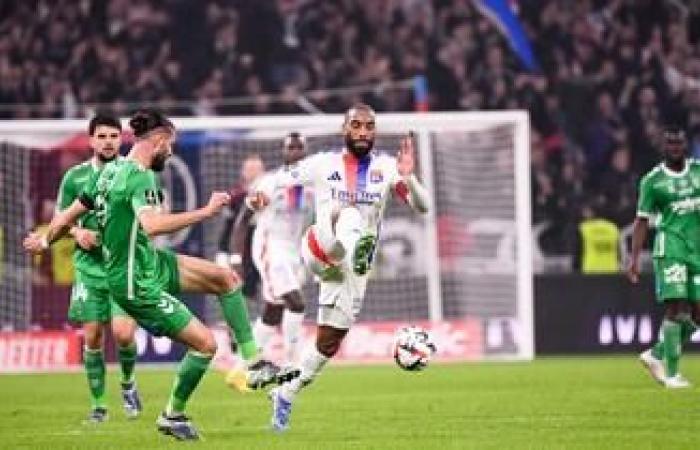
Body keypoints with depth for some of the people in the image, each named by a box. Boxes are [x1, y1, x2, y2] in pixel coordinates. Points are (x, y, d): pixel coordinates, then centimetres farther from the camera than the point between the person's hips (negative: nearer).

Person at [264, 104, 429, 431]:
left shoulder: (386, 168, 5)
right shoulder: (322, 164, 3)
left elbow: (422, 207, -4)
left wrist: (408, 177, -23)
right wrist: (258, 196, -16)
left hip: (354, 265, 3)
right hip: (318, 251, -3)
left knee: (329, 341, 5)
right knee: (349, 213, -34)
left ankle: (285, 396, 26)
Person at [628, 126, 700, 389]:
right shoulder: (652, 180, 1)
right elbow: (642, 220, 2)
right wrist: (634, 258, -3)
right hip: (670, 246, -4)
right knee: (675, 307, -14)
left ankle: (656, 355, 19)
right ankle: (671, 374, -10)